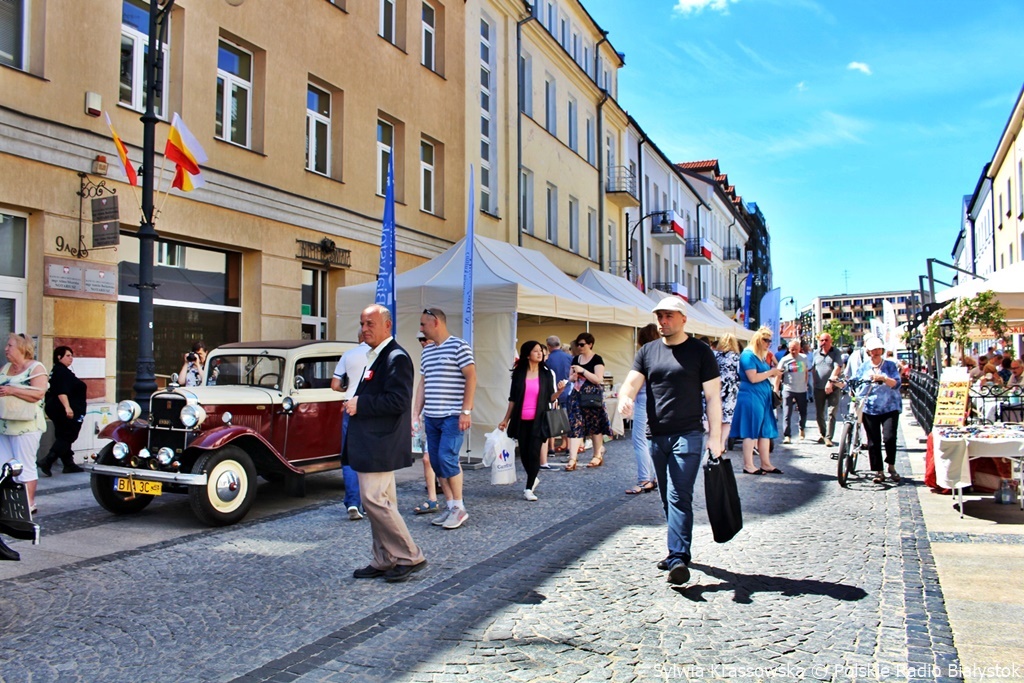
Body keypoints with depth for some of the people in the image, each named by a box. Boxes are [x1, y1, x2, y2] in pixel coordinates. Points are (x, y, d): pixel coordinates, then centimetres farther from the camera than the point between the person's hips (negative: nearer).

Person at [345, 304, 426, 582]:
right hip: (369, 443, 10)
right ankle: (384, 561, 21)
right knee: (380, 503, 13)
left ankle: (410, 557, 3)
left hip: (379, 445, -10)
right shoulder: (375, 356, 17)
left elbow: (397, 401, -23)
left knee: (375, 500, -9)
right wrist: (355, 403, 8)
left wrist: (360, 404, -17)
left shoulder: (396, 357, -14)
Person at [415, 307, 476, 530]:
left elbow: (471, 378, -11)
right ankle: (450, 506, 16)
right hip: (431, 417, 7)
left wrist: (466, 411, -16)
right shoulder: (427, 351, 15)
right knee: (436, 462, 6)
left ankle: (459, 507, 1)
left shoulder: (459, 346, -6)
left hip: (452, 416, -7)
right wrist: (416, 413, 12)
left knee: (447, 458, -13)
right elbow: (423, 384, 18)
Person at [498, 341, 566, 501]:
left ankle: (529, 488, 3)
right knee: (524, 453, 5)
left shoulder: (548, 373, 2)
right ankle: (533, 480, 31)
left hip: (538, 420, -1)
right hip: (521, 420, 1)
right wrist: (506, 419, 9)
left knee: (533, 453, -8)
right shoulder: (518, 373, 3)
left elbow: (551, 398, 4)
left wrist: (559, 390, -16)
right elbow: (513, 398, 9)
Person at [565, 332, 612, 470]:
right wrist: (573, 377, -5)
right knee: (575, 425, -4)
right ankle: (572, 459, -8)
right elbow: (570, 378, 18)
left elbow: (598, 379, -15)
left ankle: (597, 456, 19)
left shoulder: (597, 359, -6)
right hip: (577, 396, 5)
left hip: (593, 396, -5)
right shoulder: (575, 359, 12)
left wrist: (583, 371, -20)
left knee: (595, 425, 4)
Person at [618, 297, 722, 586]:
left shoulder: (700, 351, -1)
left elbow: (713, 396, -2)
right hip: (657, 437, 5)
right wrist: (625, 397, -24)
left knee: (679, 497, -13)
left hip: (688, 435, -5)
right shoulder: (647, 351, 11)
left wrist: (715, 436, -7)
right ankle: (678, 552, 26)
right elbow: (632, 381, 1)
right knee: (667, 499, 13)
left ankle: (678, 558, -13)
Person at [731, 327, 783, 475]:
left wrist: (774, 374, 7)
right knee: (751, 432, -4)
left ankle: (766, 464, 14)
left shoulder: (760, 356, 17)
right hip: (751, 397, -9)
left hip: (763, 397, 9)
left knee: (765, 431, 9)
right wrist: (771, 372, -12)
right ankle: (748, 465, 1)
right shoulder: (748, 355, -12)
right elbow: (753, 378, -20)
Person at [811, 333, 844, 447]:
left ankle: (828, 437, -5)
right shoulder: (816, 353, 11)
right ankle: (821, 434, 28)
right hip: (819, 388, 4)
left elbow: (837, 368, -15)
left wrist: (830, 381, -26)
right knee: (819, 414, 10)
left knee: (831, 413, -7)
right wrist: (814, 382, 10)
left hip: (833, 388, -4)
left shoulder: (836, 353, -3)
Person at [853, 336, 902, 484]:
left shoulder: (890, 366, 5)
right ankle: (878, 471, 10)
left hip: (890, 408, -2)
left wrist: (883, 378, -22)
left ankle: (891, 467, 7)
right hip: (870, 409, 2)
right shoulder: (863, 368, 10)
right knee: (873, 441, 1)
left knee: (889, 437, -14)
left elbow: (896, 383, -7)